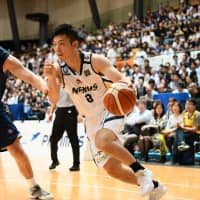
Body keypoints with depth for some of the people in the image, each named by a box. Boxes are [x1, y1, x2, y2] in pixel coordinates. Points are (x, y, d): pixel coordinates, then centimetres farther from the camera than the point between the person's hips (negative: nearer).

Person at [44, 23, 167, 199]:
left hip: (110, 111, -5)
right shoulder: (58, 69, -9)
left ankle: (141, 172, -17)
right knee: (112, 169, 7)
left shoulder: (95, 61, -19)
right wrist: (51, 78, -37)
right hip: (92, 120, 6)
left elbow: (121, 80, -24)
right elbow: (54, 100, -18)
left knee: (102, 141, -37)